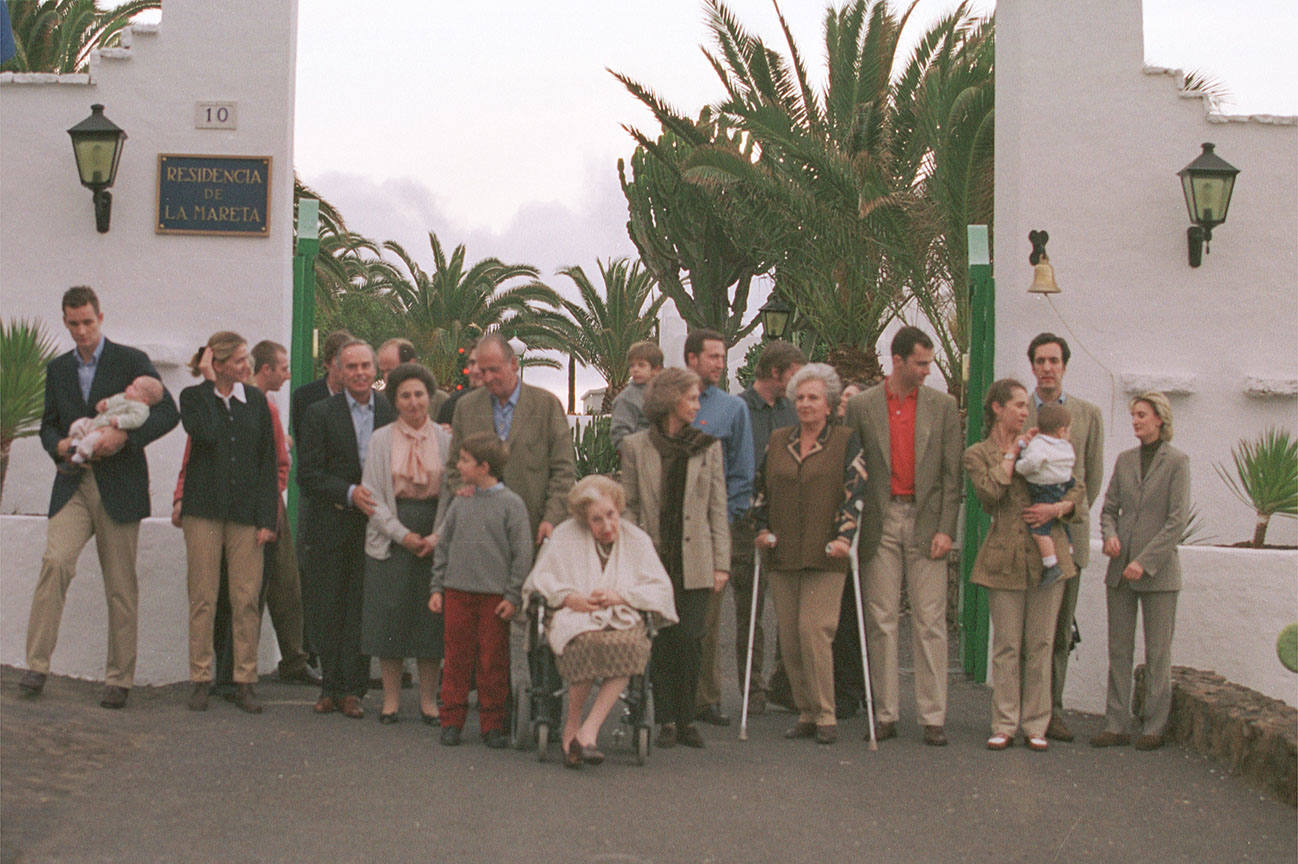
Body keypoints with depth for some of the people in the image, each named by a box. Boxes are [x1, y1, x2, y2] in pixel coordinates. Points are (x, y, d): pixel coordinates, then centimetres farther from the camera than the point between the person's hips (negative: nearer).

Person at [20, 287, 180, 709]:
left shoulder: (131, 361, 2)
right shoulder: (58, 369, 16)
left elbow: (168, 412, -4)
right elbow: (49, 423, 24)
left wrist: (124, 435, -18)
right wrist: (58, 445, 0)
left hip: (118, 487, -3)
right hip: (73, 484, 3)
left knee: (121, 583, -1)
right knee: (55, 561, -19)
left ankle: (118, 678, 7)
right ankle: (37, 664, -17)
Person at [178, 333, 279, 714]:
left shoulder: (255, 401, 10)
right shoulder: (194, 397, 4)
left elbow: (268, 461, 8)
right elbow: (205, 434, -18)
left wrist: (267, 517, 0)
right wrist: (208, 384, -9)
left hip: (246, 511, 2)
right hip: (204, 509, -2)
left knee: (247, 600, -1)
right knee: (203, 597, -1)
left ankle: (244, 682, 5)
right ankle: (201, 679, 7)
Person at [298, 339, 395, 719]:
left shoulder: (392, 412, 6)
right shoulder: (320, 414, 0)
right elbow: (308, 475, -5)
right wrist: (350, 493, -17)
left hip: (373, 526, 1)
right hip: (331, 527, -1)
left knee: (362, 609, 0)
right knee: (328, 610, 3)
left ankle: (352, 688, 6)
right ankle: (331, 687, 14)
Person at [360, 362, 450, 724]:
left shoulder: (445, 439, 7)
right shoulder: (381, 439, 4)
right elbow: (373, 494, 0)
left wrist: (438, 536, -10)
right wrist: (402, 534, -11)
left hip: (436, 540, 1)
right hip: (390, 538, -1)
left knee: (431, 616, 0)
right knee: (390, 613, -1)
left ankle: (428, 700, 9)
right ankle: (391, 699, 8)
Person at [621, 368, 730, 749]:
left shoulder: (708, 447, 9)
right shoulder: (636, 446, 6)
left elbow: (718, 509, 8)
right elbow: (629, 507, 6)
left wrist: (721, 563, 3)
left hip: (695, 563, 1)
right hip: (652, 560, -1)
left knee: (690, 640, -5)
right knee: (661, 642, -1)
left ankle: (686, 720, 7)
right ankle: (666, 721, 8)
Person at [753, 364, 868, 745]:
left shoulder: (846, 442, 3)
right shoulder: (777, 441, 14)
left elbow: (855, 492, -3)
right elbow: (761, 488, 20)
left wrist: (844, 536, -14)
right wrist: (762, 528, 8)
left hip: (824, 556, -4)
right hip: (783, 555, 4)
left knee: (814, 629, -13)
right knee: (789, 636, 2)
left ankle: (825, 716, -5)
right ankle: (806, 713, 12)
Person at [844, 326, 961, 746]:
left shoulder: (943, 406, 6)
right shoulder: (862, 406, 4)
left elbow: (952, 474, 4)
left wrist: (945, 529, -4)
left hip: (926, 521, 0)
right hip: (881, 523, 0)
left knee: (929, 623, -1)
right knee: (881, 621, 3)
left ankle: (933, 718, 4)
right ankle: (885, 715, 10)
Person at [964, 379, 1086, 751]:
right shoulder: (977, 454, 4)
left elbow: (1078, 488, 13)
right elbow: (990, 490, -15)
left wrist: (1057, 508, -7)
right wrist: (1012, 453, -6)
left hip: (1047, 554, 3)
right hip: (1005, 558, -2)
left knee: (1040, 645, 3)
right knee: (1006, 646, 0)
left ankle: (1036, 725, 9)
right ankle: (1004, 726, 7)